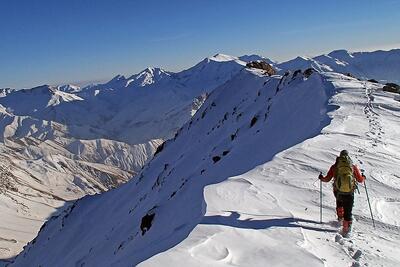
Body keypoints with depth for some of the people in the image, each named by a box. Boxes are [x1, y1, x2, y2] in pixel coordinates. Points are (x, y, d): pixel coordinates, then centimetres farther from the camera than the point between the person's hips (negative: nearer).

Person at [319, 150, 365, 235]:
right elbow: (360, 180, 11)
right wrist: (363, 177, 34)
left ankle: (340, 217, 35)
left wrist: (321, 178, 27)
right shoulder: (353, 167, 3)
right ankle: (346, 228, 4)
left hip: (338, 192, 1)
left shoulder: (334, 166, 2)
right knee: (348, 212, 8)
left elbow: (327, 179, 6)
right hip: (349, 193, -1)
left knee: (339, 201, 34)